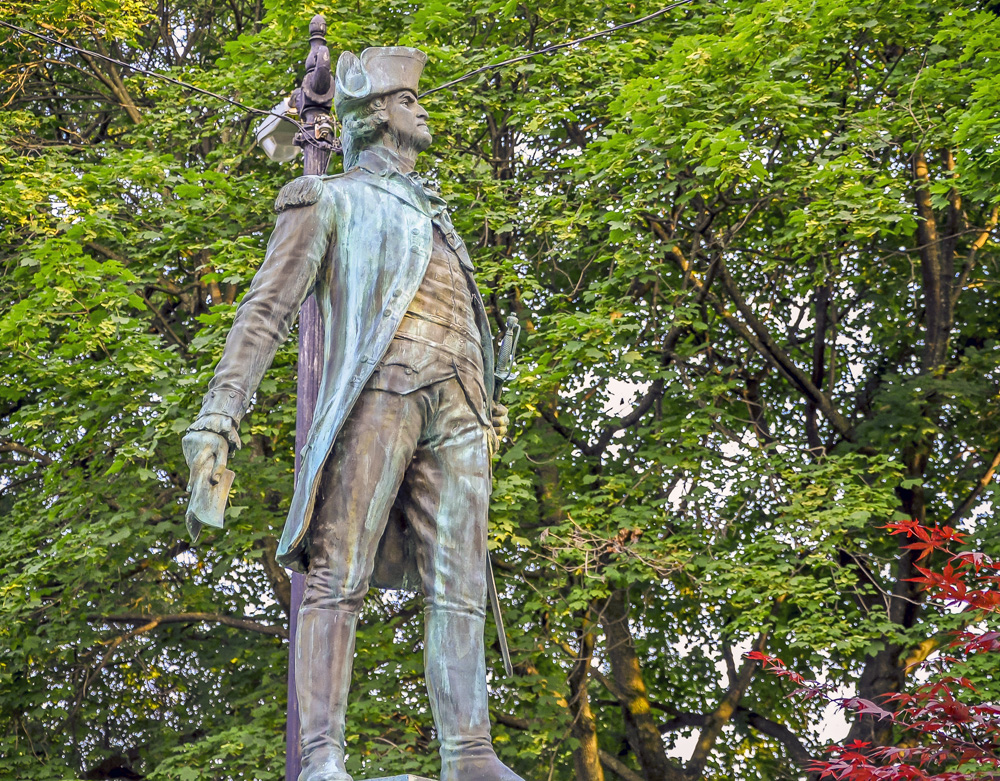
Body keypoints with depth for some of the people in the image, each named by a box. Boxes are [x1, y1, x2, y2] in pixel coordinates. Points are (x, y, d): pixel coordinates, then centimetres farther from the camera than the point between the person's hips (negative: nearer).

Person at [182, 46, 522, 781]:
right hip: (378, 390, -6)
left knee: (459, 584, -7)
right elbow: (267, 308, 6)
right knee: (339, 572, -18)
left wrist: (485, 405, 22)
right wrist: (220, 411, -7)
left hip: (455, 409, 6)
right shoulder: (330, 201, 18)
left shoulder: (433, 214, 37)